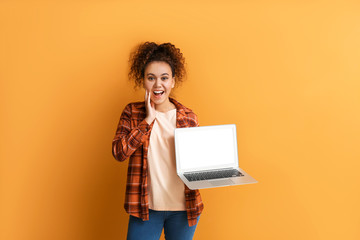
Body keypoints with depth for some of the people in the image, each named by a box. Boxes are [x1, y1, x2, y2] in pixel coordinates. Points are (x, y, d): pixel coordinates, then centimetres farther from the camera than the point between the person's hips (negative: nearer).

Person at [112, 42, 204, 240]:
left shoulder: (188, 117, 1)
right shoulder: (132, 112, 0)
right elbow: (118, 152, -12)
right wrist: (148, 119, -15)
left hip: (184, 207, 1)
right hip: (145, 207, -1)